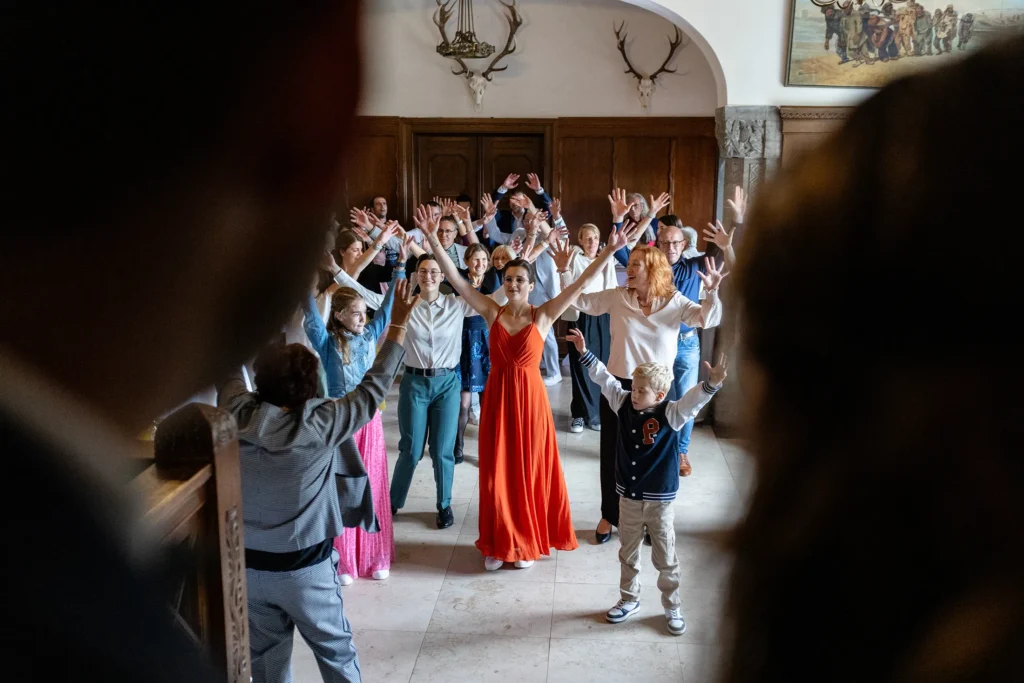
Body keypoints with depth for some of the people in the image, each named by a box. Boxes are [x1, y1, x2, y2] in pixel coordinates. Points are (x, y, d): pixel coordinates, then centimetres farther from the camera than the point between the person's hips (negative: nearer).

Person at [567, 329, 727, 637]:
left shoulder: (670, 415, -16)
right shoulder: (624, 404, -4)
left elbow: (692, 401, -33)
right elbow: (604, 378, 2)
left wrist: (712, 384, -51)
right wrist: (585, 353, 0)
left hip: (660, 500, -4)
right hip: (628, 497, 4)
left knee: (665, 558, 11)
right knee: (628, 554, 19)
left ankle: (672, 607, 29)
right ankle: (629, 599, 38)